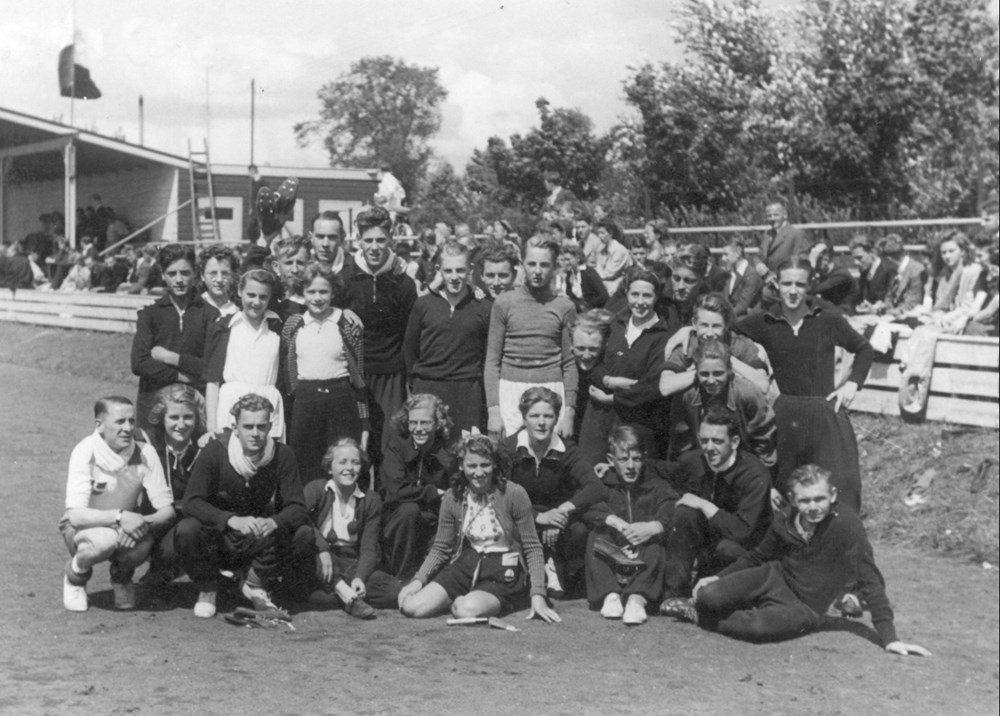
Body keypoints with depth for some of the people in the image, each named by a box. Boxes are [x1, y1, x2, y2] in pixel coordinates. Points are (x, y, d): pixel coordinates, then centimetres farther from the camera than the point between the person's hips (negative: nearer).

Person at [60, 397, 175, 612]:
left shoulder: (145, 452, -12)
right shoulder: (85, 452, -20)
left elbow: (167, 509, -12)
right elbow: (75, 515, -26)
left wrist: (144, 522, -34)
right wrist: (119, 517, -40)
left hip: (127, 528, 2)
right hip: (84, 527, -2)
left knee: (143, 542, -32)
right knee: (105, 540, -36)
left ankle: (122, 576, 5)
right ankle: (75, 574, 0)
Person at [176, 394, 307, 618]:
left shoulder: (282, 455, -9)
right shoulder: (215, 450, -15)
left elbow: (297, 508, -13)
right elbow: (191, 501, -23)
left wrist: (273, 522, -37)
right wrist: (232, 520, -40)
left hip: (257, 544, 2)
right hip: (217, 537, -2)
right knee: (187, 530, -33)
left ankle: (255, 584, 5)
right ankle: (207, 589, -1)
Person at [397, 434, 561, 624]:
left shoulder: (514, 494, -11)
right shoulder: (452, 498, 0)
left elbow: (532, 547, -8)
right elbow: (441, 548, 8)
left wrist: (538, 596, -16)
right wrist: (418, 580, -8)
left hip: (503, 572, -4)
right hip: (465, 565, 4)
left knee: (467, 611, -34)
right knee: (411, 607, -15)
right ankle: (460, 599, 12)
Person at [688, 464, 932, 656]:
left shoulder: (846, 525, -21)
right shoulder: (784, 520, -5)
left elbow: (871, 581, -19)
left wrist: (889, 638, -24)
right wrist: (718, 577, 4)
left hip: (802, 606, -3)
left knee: (759, 627, -36)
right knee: (709, 596, -25)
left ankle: (706, 620, -7)